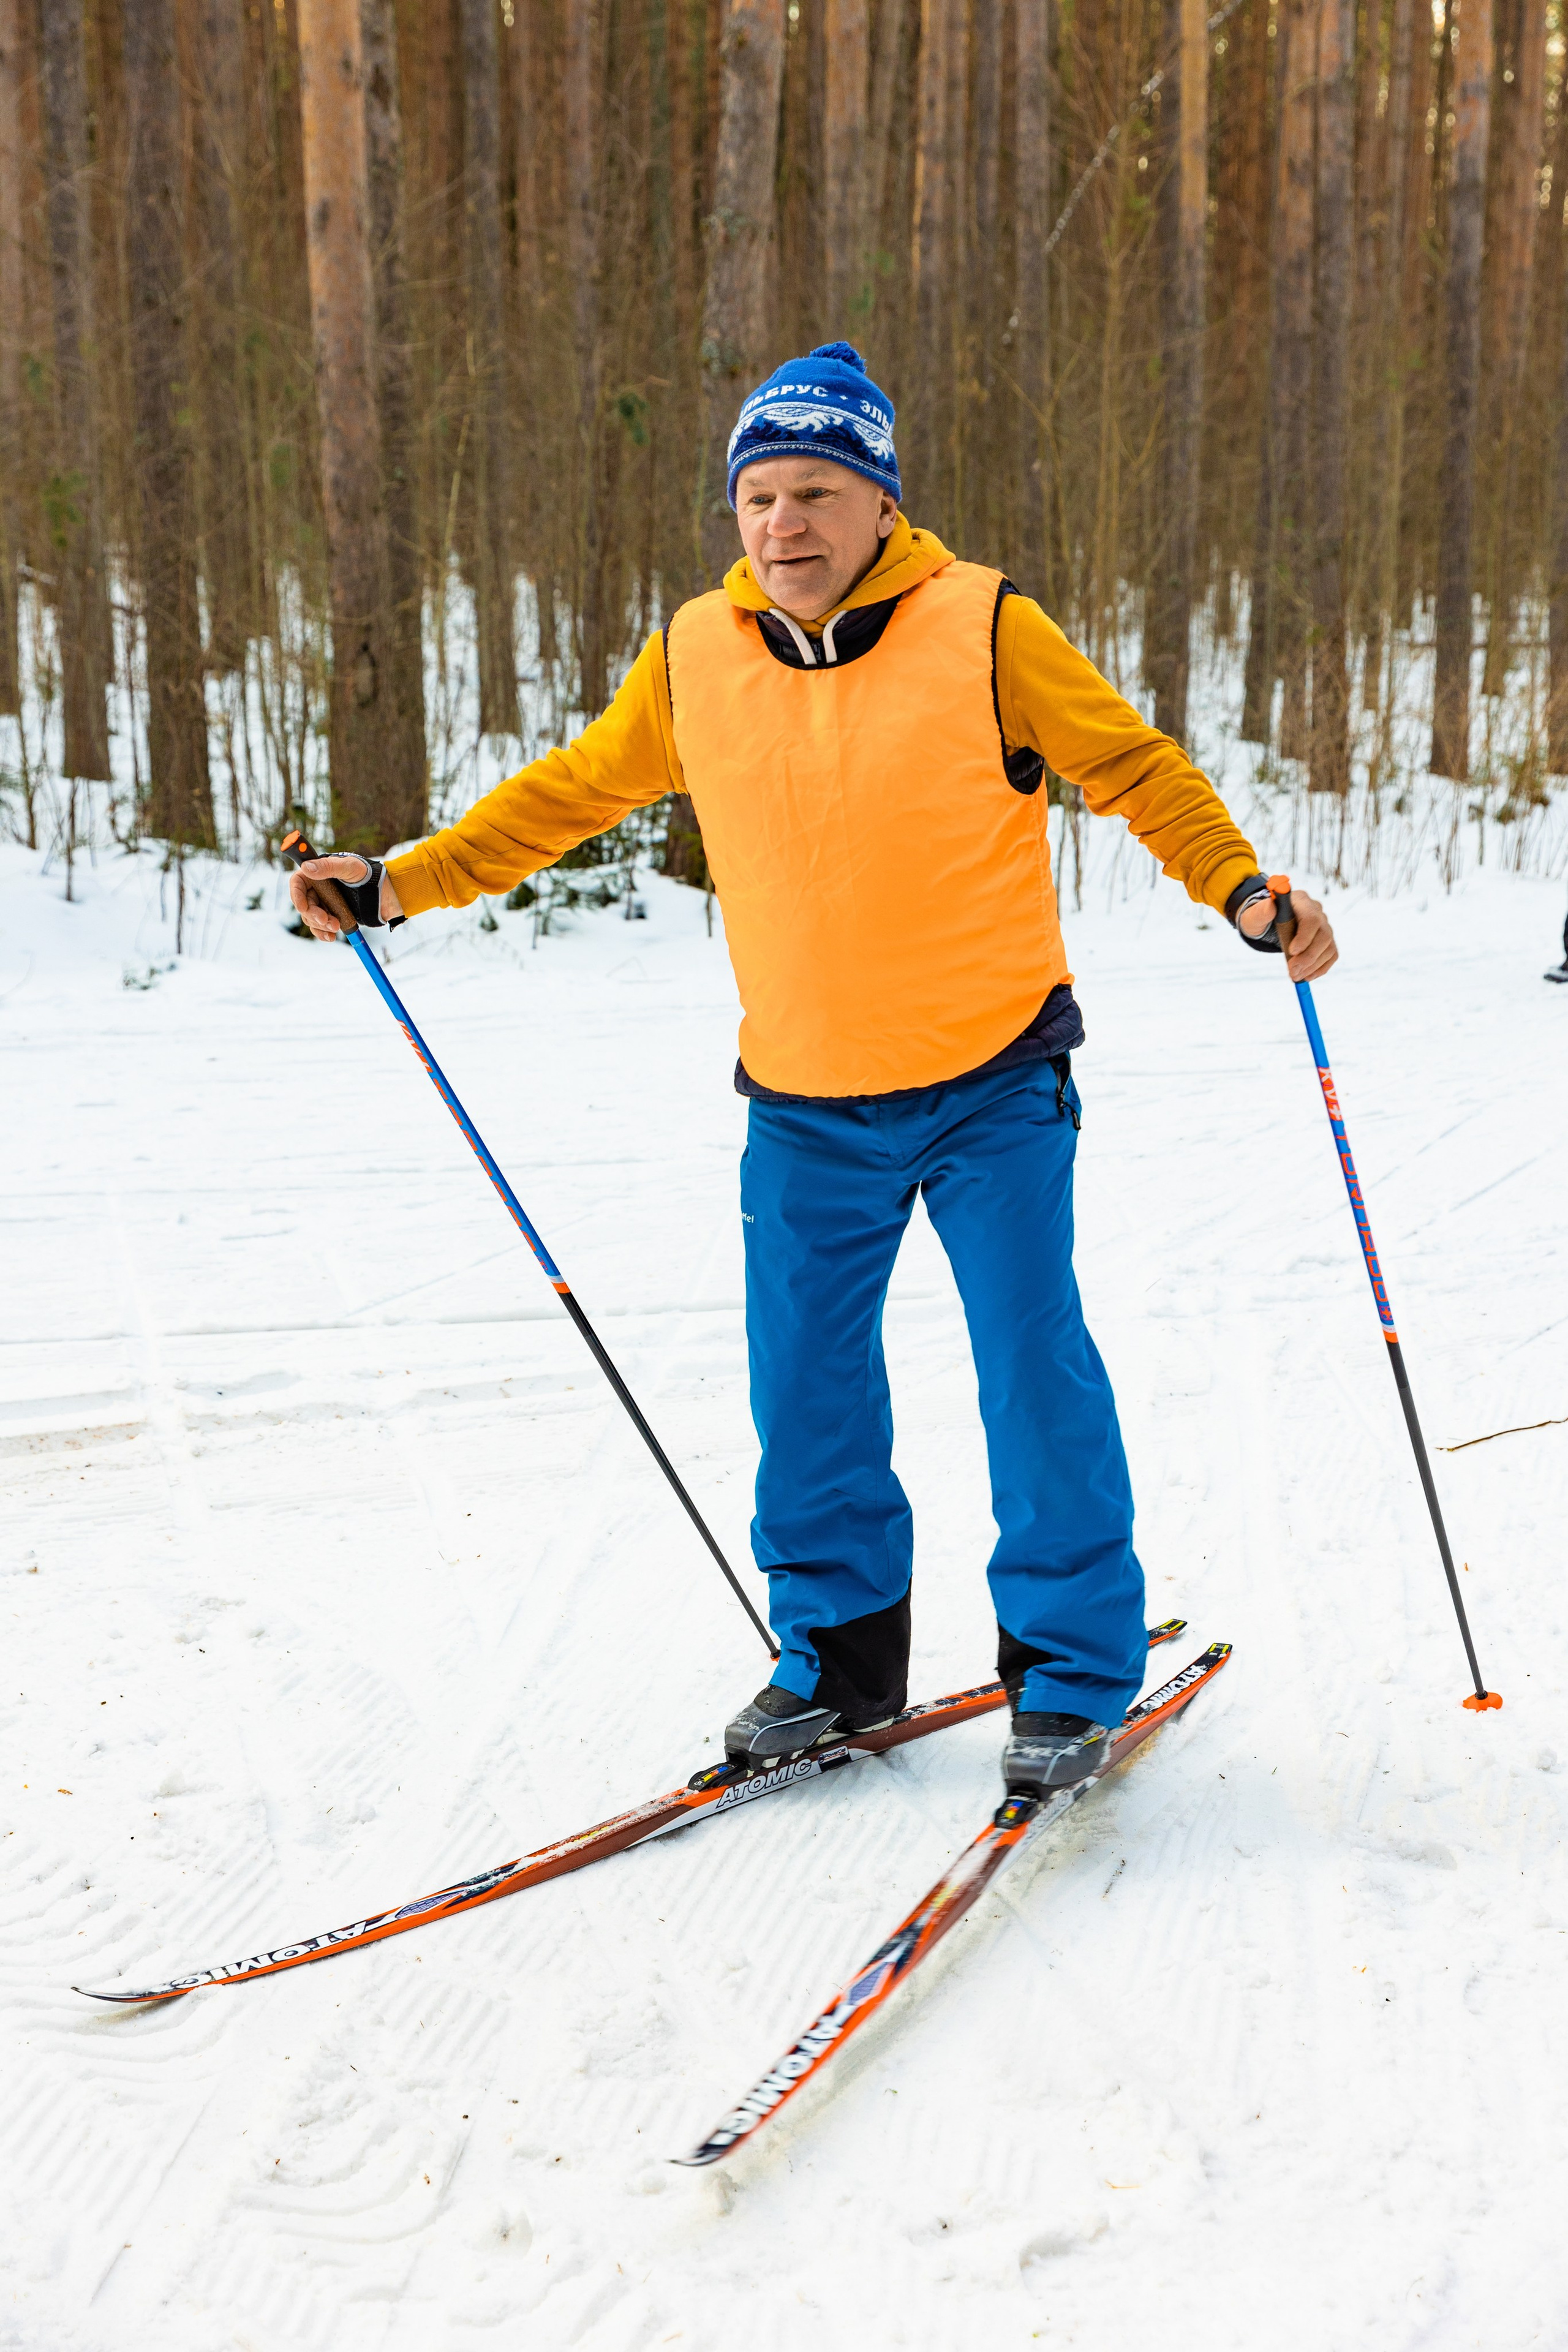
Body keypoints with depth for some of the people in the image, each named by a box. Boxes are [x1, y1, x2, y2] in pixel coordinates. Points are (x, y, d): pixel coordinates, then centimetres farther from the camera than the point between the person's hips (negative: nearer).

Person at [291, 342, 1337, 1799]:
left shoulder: (982, 629, -9)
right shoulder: (697, 657, 0)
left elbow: (1133, 767, -2)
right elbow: (573, 791, 12)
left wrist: (1244, 891, -17)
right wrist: (404, 884, 9)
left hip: (993, 1085, -3)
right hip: (805, 1108, 3)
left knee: (1035, 1376, -2)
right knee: (806, 1391, 9)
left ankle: (1073, 1677, 14)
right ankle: (840, 1657, 27)